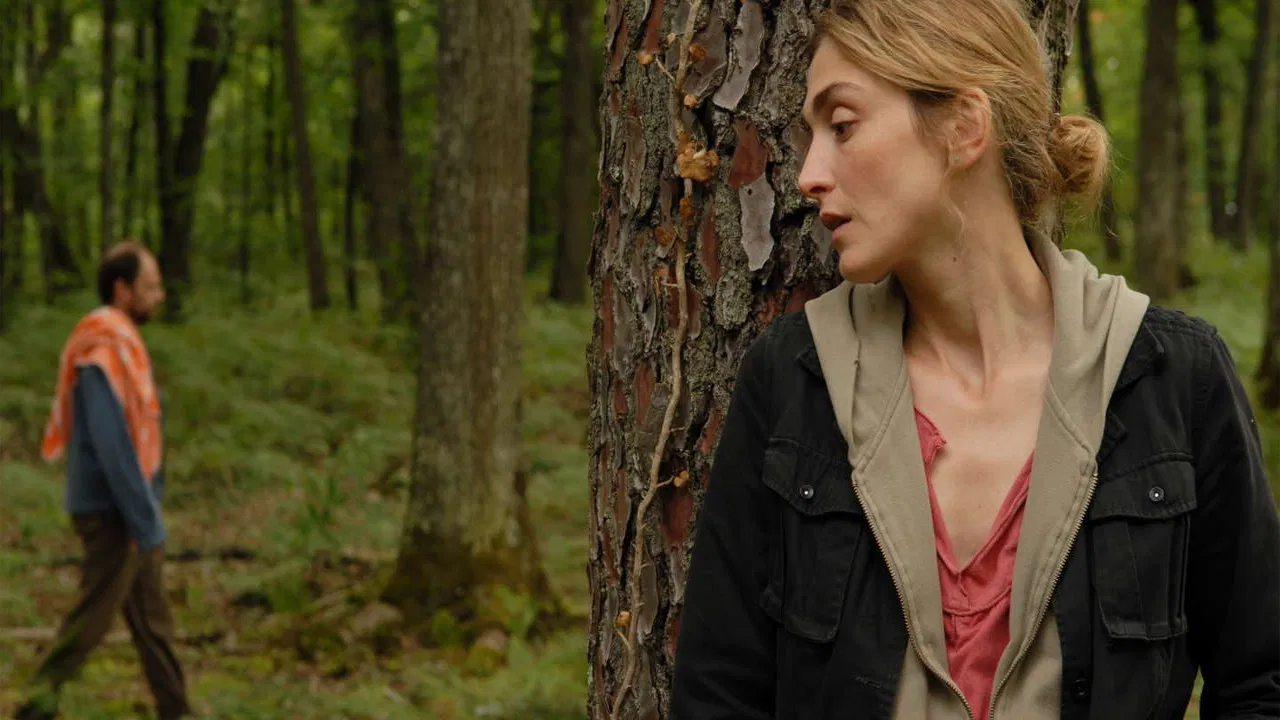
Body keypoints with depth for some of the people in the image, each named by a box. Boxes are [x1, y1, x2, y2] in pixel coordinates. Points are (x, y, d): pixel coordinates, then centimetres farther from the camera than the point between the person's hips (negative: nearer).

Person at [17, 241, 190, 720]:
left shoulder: (120, 344, 12)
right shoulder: (104, 355, -19)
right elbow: (112, 446, -24)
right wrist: (146, 521, -21)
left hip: (130, 507, 10)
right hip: (111, 513, -10)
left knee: (152, 615, 12)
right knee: (93, 616, -3)